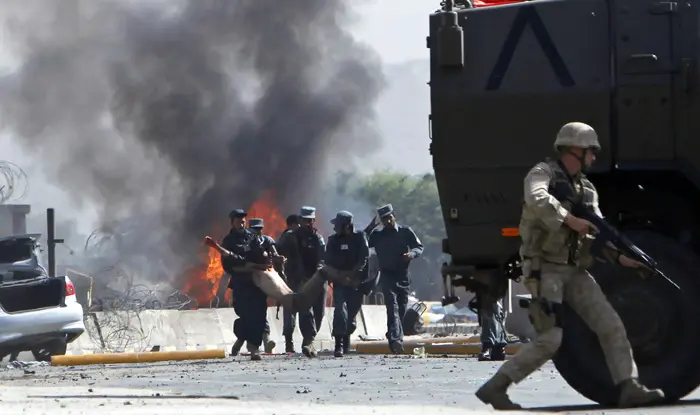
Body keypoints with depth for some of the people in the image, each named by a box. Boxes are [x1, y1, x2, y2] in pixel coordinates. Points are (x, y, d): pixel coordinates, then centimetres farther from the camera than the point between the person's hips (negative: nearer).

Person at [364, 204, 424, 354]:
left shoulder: (405, 232, 6)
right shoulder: (377, 235, 6)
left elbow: (419, 247, 7)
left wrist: (412, 253, -16)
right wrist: (371, 227, -6)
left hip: (403, 277, 2)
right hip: (387, 277, -2)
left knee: (401, 311, 6)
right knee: (393, 308, -18)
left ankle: (393, 339, 19)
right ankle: (396, 339, -31)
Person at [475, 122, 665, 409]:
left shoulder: (586, 188, 16)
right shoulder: (543, 174, -7)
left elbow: (598, 228, 9)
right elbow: (537, 199, -30)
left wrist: (620, 256, -7)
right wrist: (570, 220, -37)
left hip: (574, 271, 8)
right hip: (545, 269, -8)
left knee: (611, 326, -2)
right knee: (550, 339, -15)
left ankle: (629, 389, -1)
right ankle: (494, 388, -6)